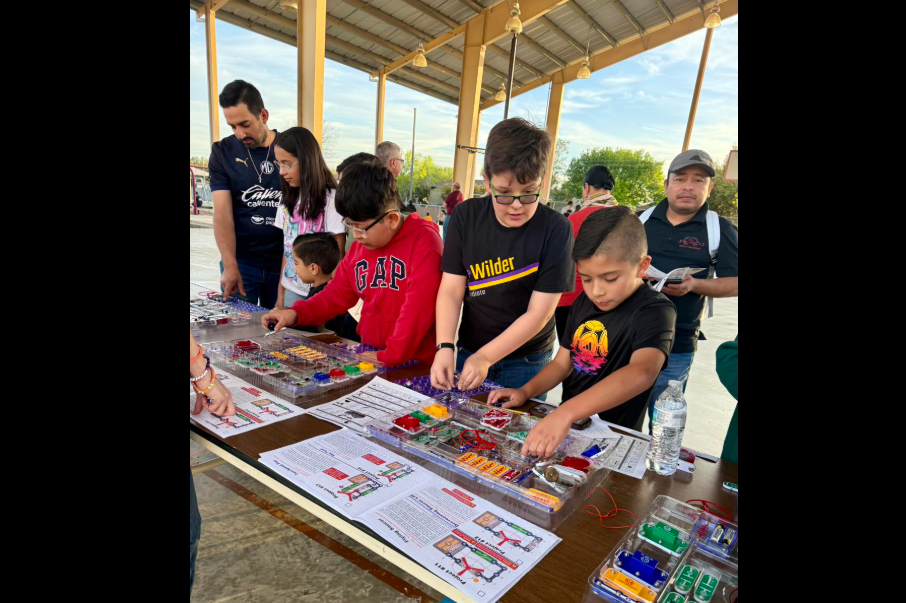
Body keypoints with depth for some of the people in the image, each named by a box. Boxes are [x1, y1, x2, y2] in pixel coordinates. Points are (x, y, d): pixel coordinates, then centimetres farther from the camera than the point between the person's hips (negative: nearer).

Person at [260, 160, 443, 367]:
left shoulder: (423, 241, -13)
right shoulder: (359, 245, 10)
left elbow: (419, 305, -21)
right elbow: (337, 294, 17)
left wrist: (391, 355, -21)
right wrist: (297, 313, 3)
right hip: (369, 357, 6)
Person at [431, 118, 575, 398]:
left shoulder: (556, 230, -17)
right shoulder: (467, 217, -8)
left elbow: (539, 313, -17)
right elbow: (451, 290, -10)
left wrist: (485, 358, -23)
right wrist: (444, 347, -23)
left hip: (526, 363, -3)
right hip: (468, 353, 3)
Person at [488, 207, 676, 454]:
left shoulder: (655, 311, -17)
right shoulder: (583, 303, 3)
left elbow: (641, 373, -34)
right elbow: (563, 363, 8)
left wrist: (565, 413, -44)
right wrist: (525, 392, -9)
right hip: (569, 422, 6)